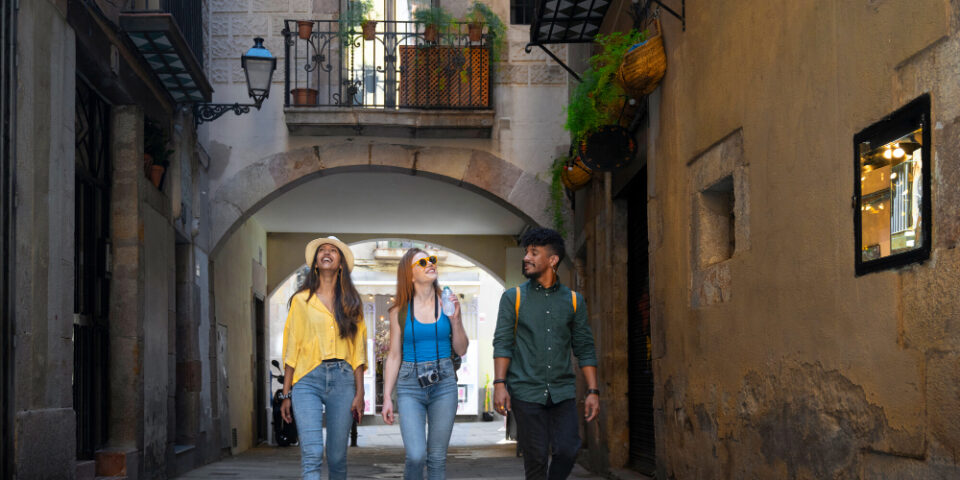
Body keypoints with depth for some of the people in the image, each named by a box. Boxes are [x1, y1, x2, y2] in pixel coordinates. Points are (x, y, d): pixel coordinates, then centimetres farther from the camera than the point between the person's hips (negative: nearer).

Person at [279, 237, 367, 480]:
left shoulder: (351, 303, 13)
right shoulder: (301, 300, 10)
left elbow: (358, 350, 9)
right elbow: (291, 350, 9)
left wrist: (359, 393, 1)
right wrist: (286, 395, 4)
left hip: (342, 378, 2)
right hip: (308, 379, -2)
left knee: (337, 457, 1)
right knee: (312, 454, -17)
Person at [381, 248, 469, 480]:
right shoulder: (400, 311, 2)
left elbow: (461, 350, 8)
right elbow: (394, 356, 5)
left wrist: (455, 319, -7)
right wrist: (387, 397, 1)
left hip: (444, 383, 2)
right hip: (410, 385, -1)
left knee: (437, 458, 3)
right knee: (416, 456, -14)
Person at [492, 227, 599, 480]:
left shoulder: (573, 301, 10)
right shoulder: (513, 298, 6)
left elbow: (585, 349, 10)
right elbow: (502, 343, 0)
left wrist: (593, 391, 3)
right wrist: (499, 384, -12)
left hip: (562, 391, 2)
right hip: (526, 391, -1)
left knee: (568, 450, -10)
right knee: (536, 458, -3)